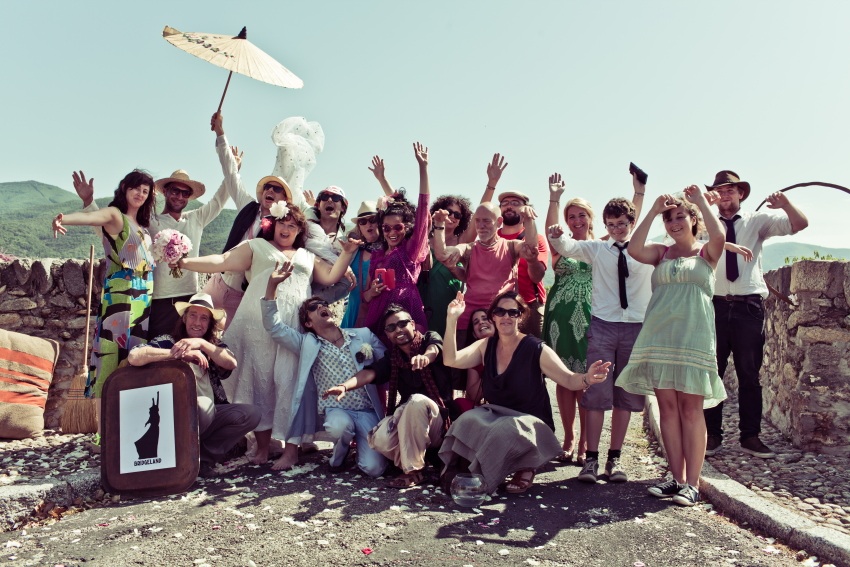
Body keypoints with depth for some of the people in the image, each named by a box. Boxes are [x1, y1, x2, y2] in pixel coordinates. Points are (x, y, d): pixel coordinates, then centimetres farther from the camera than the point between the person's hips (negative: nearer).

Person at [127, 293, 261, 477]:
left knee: (251, 413, -17)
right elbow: (134, 357, -20)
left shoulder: (214, 344, 12)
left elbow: (231, 363, -10)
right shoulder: (168, 341, 0)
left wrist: (201, 343, -23)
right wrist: (179, 354, -21)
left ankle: (204, 457, -5)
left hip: (211, 415, 5)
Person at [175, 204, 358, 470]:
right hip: (259, 326, -1)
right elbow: (223, 261, 5)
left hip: (294, 328, 1)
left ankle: (291, 449, -3)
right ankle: (262, 445, 8)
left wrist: (347, 253, 4)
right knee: (259, 381, -1)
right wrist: (185, 262, -7)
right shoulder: (256, 247, 16)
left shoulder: (308, 257, 25)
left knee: (289, 383, -5)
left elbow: (330, 277, 15)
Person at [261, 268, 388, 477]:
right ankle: (339, 453, 0)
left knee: (374, 468, -17)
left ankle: (358, 444, 18)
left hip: (369, 412, 1)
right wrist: (272, 284, -9)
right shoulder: (307, 343, 7)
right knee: (338, 426, -37)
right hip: (337, 411, 0)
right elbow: (273, 326, 0)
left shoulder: (364, 335, 8)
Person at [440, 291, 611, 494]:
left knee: (507, 430, -36)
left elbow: (569, 379, -9)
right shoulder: (486, 346, 4)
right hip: (494, 415, 3)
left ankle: (525, 469, -7)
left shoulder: (537, 350, -9)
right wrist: (452, 320, -16)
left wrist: (587, 379, -33)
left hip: (530, 421, -3)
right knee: (467, 420, -29)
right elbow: (451, 360, -8)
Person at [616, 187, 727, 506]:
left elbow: (718, 236, -15)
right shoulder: (662, 253, 14)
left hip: (693, 335, -3)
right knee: (667, 407, 3)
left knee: (690, 408, -3)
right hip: (659, 335, 3)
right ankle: (677, 478, 11)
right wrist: (653, 211, -4)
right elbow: (635, 250, -7)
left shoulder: (706, 253, 9)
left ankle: (692, 483, 2)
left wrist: (701, 200, -5)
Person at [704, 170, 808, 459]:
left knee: (750, 374, 7)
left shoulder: (757, 221, 9)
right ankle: (712, 435, 13)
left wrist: (785, 203, -18)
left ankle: (750, 437, 16)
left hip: (749, 307, 0)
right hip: (715, 305, 0)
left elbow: (800, 224, 2)